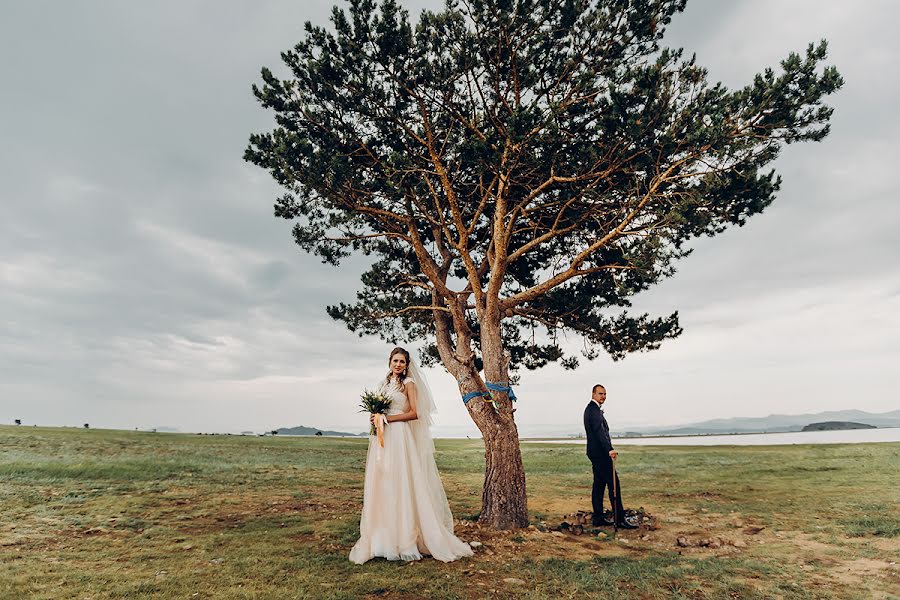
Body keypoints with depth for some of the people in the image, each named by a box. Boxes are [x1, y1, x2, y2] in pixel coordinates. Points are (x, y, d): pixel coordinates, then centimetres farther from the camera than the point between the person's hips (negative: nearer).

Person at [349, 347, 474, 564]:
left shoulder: (409, 383, -1)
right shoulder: (384, 383, 17)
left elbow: (414, 413, -8)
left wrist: (387, 418, -12)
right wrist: (375, 418, -1)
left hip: (400, 436, -6)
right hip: (382, 439, 6)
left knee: (401, 484, -5)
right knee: (381, 484, 5)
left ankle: (405, 538, 3)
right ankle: (383, 537, 13)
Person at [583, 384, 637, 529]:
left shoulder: (591, 409, 18)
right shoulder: (593, 410, -16)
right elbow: (599, 431, -27)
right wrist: (610, 449, -34)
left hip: (596, 453, 11)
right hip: (600, 453, -11)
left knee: (599, 484, 11)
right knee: (614, 484, -7)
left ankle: (597, 518, 15)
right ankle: (619, 519, -4)